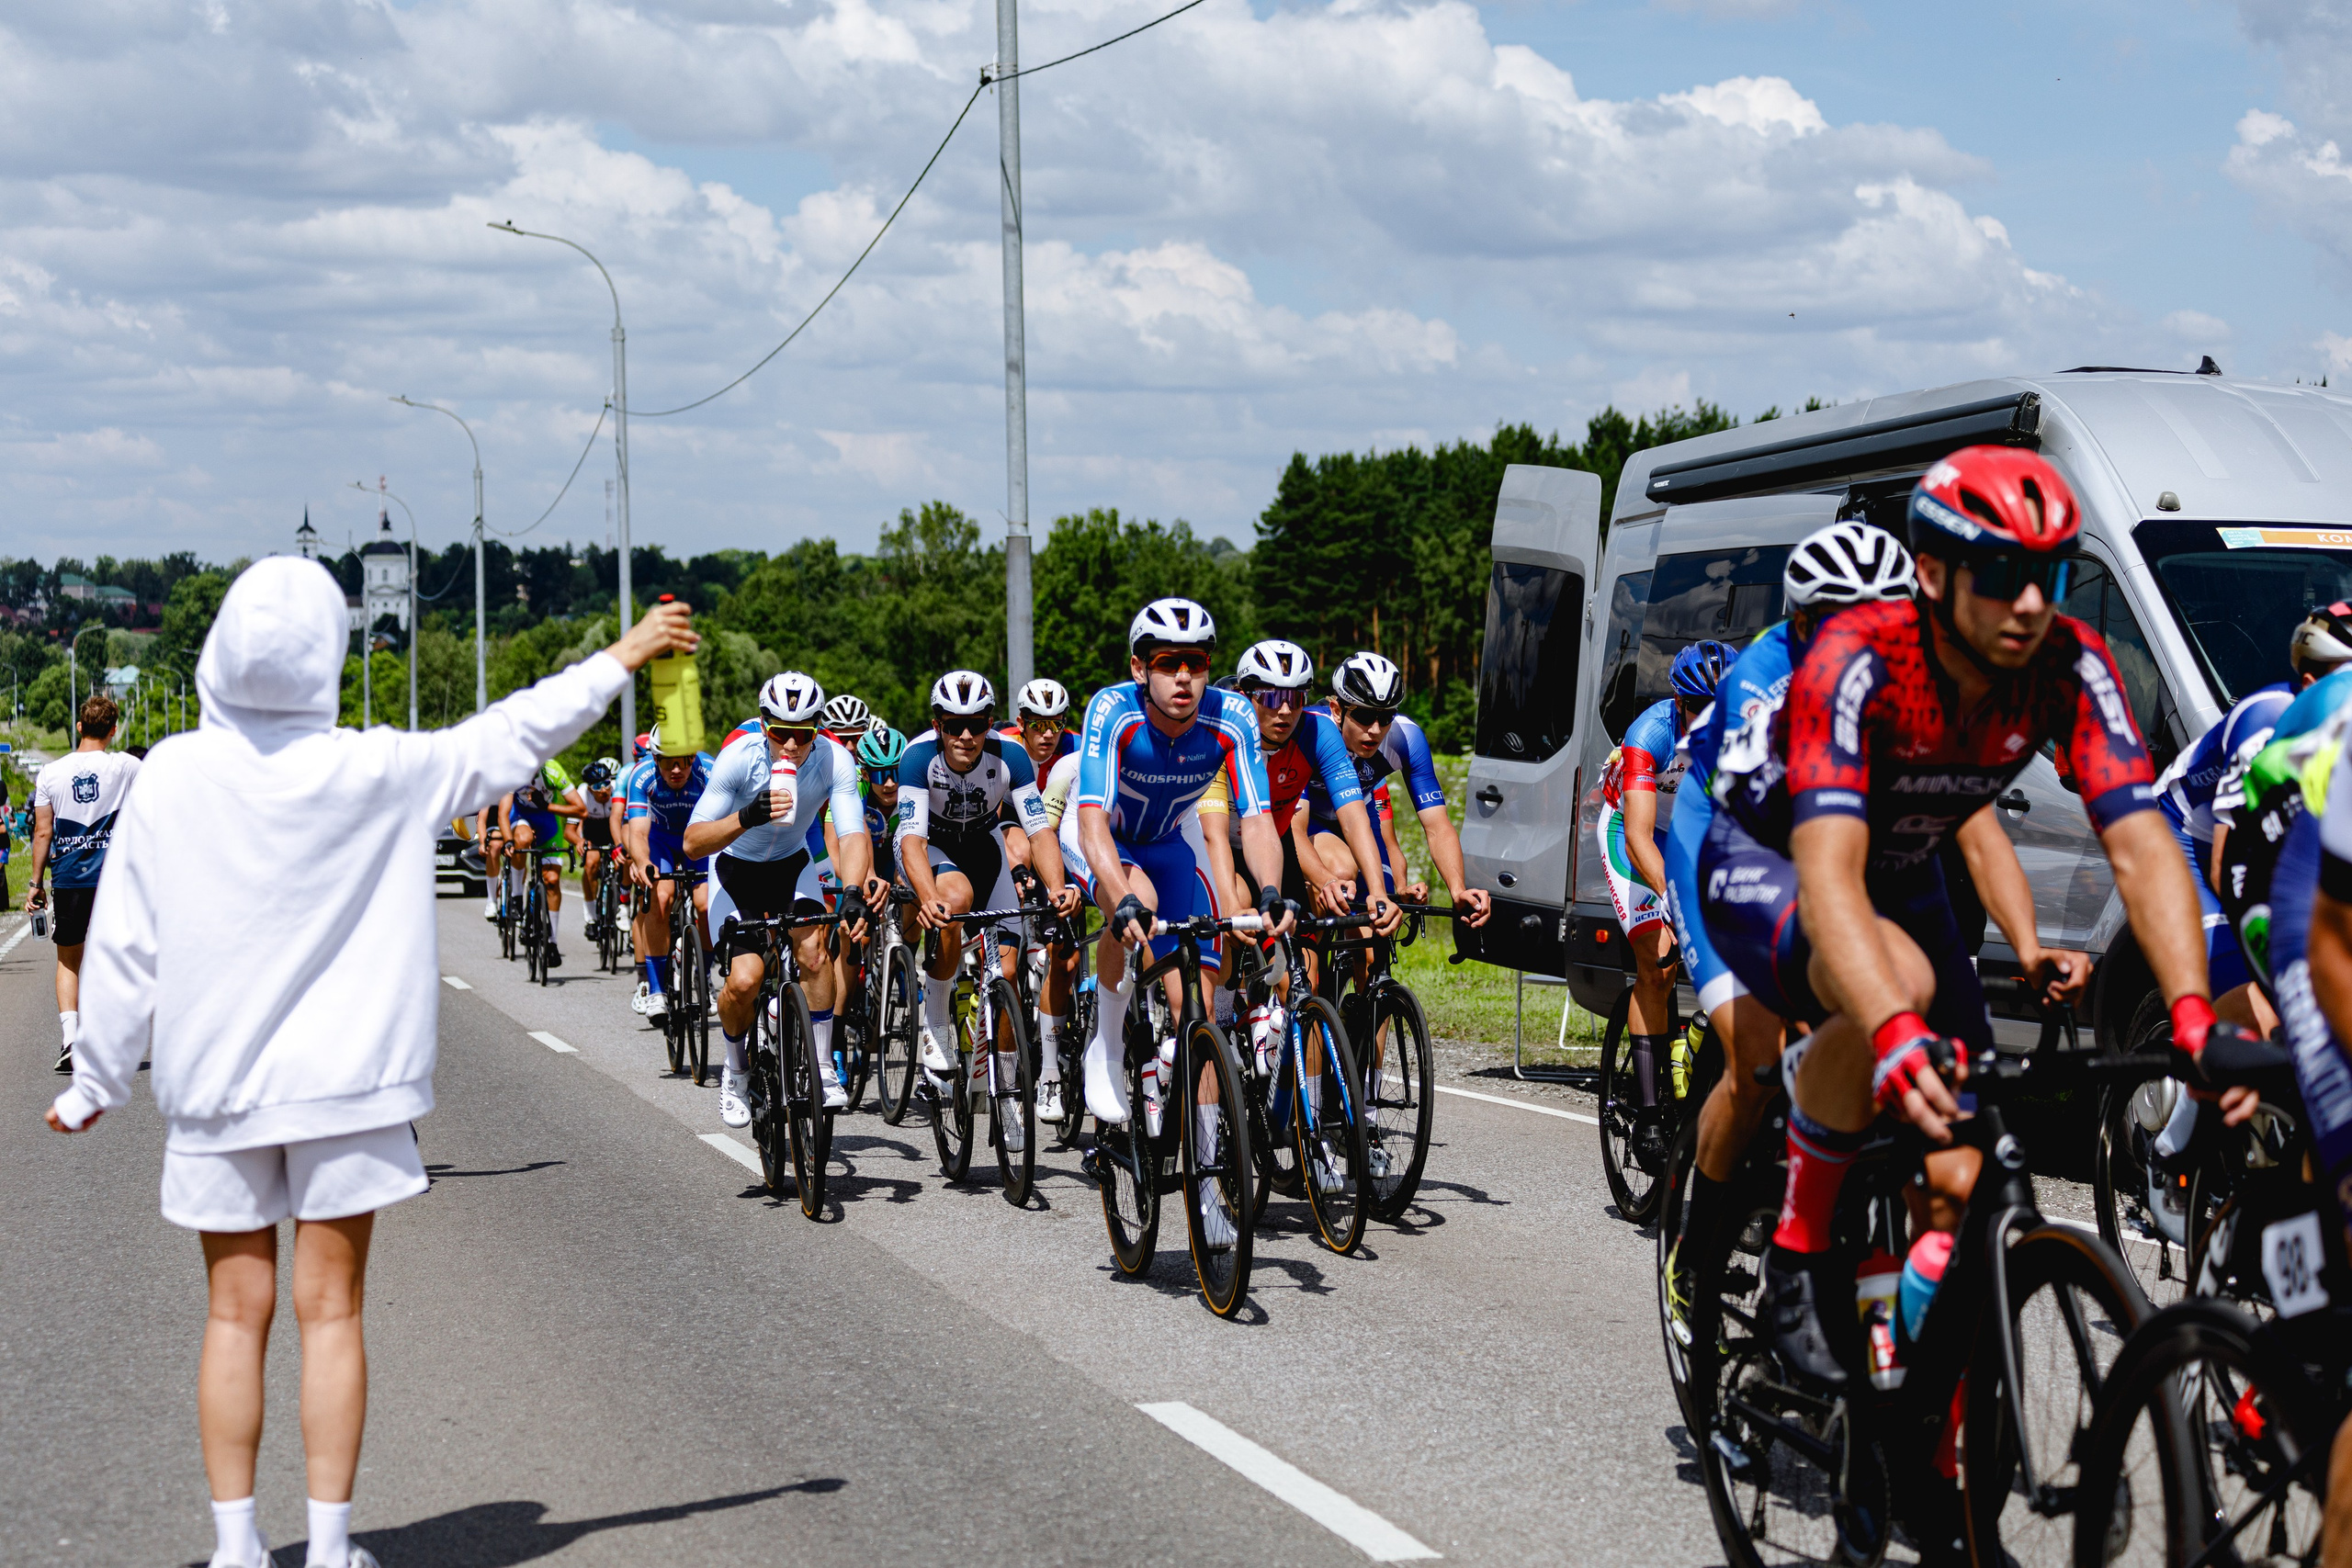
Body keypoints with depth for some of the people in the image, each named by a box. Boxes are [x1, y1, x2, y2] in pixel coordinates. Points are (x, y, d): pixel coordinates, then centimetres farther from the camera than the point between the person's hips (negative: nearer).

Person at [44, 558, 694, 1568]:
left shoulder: (174, 776, -7)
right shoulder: (378, 774, -7)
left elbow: (125, 947, -3)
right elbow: (513, 736, 6)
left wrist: (96, 1081, 8)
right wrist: (624, 656, 19)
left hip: (211, 1085, 1)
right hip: (344, 1079, -1)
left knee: (237, 1314, 7)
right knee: (330, 1312, 3)